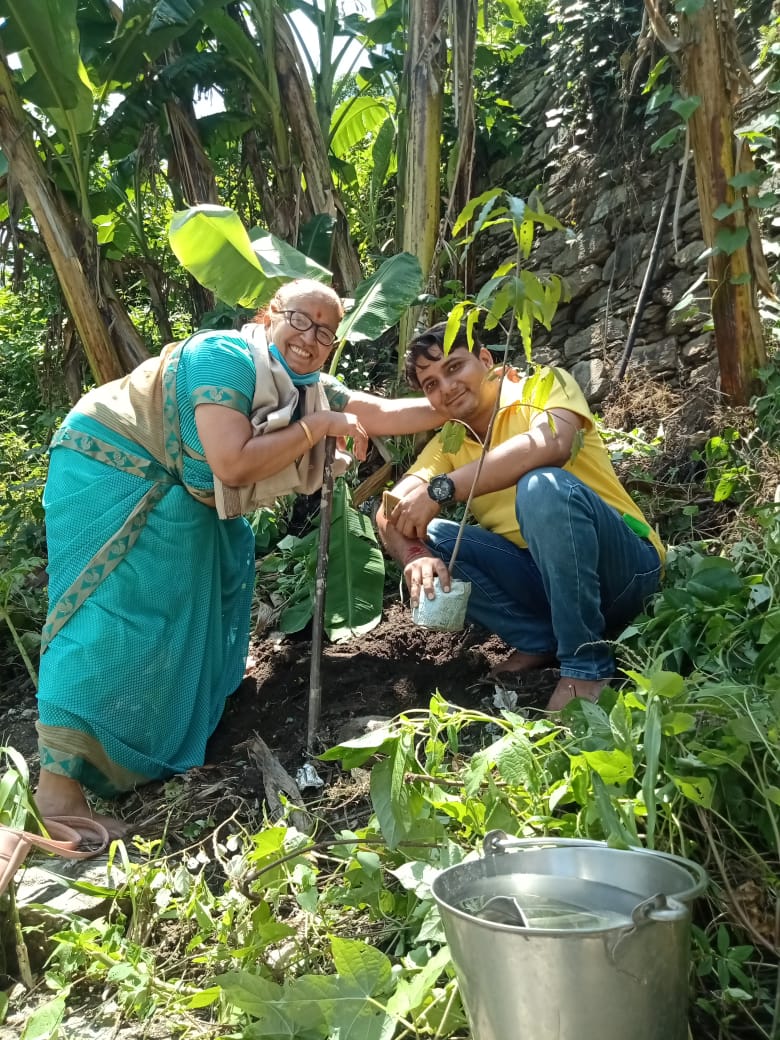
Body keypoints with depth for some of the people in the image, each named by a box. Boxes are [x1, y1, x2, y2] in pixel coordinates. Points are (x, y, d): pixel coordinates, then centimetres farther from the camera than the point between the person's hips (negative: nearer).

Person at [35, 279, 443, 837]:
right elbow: (232, 462, -35)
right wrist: (317, 426, -28)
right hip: (109, 469, -10)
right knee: (110, 614, -19)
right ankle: (58, 789, -20)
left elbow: (386, 415, -2)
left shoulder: (311, 388, 1)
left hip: (177, 493, 10)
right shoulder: (225, 355, -26)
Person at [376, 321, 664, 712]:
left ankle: (587, 663, -20)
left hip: (624, 566, -5)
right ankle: (540, 640, -4)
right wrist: (415, 556, -29)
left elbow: (551, 443, -30)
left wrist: (442, 488, -31)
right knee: (430, 536, -10)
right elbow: (391, 511, -6)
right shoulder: (448, 444, 8)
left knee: (543, 485, -33)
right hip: (543, 576, 5)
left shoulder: (543, 385, -6)